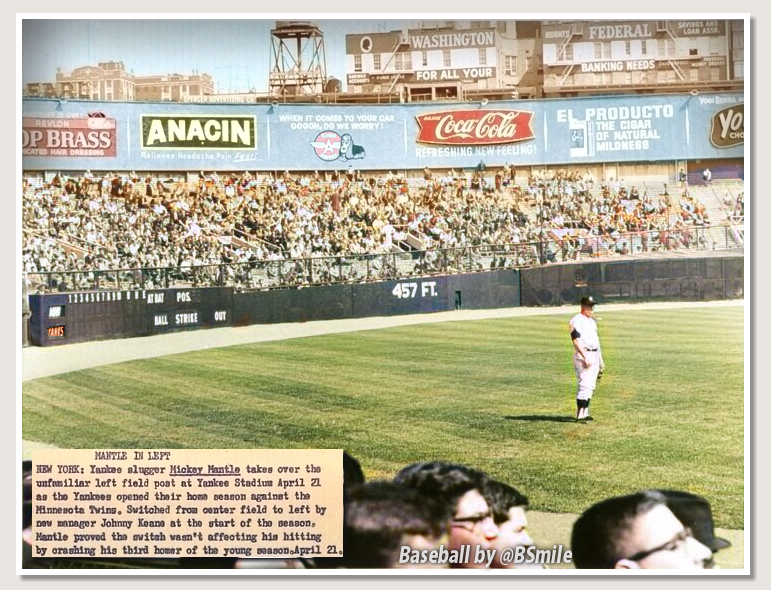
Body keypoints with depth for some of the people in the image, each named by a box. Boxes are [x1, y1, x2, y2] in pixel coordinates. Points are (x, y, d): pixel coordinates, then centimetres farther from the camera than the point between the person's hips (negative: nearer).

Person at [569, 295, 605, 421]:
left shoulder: (592, 321, 20)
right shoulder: (576, 321, -9)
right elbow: (576, 340, -19)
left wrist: (600, 360, 23)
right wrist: (585, 357, -27)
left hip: (594, 356, 9)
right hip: (583, 355, -9)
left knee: (591, 386, 10)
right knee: (585, 385, -16)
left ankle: (585, 413, 15)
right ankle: (580, 414, -19)